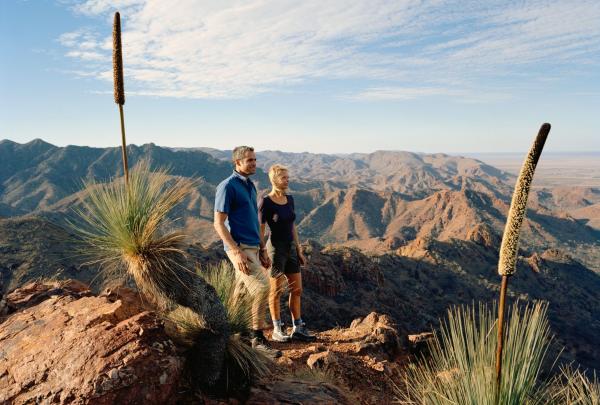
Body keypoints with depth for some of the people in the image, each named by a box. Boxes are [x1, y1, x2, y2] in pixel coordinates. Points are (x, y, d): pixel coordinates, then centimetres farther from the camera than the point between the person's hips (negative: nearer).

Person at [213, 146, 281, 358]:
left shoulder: (250, 186, 17)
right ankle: (258, 338, -3)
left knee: (242, 296, 14)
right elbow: (219, 223, -14)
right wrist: (237, 251, -22)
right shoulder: (227, 186, -10)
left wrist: (262, 251, 19)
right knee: (262, 287, -15)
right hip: (240, 248, -9)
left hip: (252, 248, 9)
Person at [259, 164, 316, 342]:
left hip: (291, 249, 7)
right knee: (276, 291, 4)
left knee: (297, 290, 8)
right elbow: (260, 230, -10)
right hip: (276, 249, -7)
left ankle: (298, 329, 19)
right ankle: (277, 331, 17)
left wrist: (299, 251, 13)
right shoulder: (265, 202, -12)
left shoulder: (290, 199, 9)